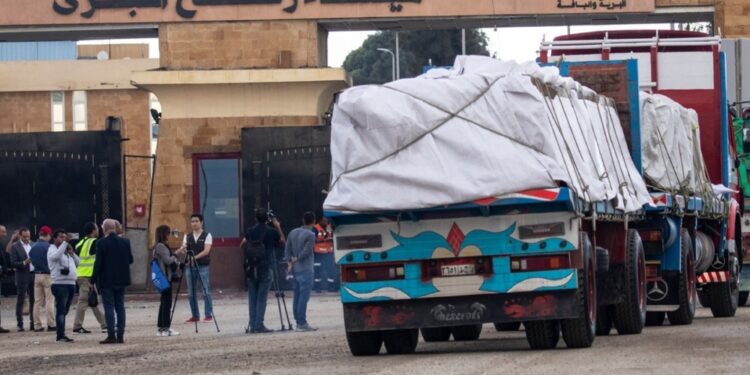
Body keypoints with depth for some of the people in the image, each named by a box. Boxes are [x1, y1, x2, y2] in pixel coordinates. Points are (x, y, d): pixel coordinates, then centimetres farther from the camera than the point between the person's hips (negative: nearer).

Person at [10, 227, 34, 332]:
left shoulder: (33, 245, 11)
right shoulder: (15, 247, -5)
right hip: (22, 277, -5)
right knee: (20, 301, -1)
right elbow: (13, 263, -10)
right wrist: (24, 263, -22)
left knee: (33, 300, 9)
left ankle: (33, 323, 17)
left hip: (33, 275, 5)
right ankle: (20, 325, 2)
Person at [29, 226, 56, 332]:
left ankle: (37, 325, 8)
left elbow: (32, 261, 11)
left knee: (37, 301, 8)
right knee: (49, 301, -3)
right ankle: (51, 324, -4)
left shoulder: (33, 247, 7)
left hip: (37, 275, 6)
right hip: (47, 275, -6)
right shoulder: (48, 247, -13)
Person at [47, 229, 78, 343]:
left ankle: (62, 334, 14)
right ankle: (60, 336, -14)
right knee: (61, 310, -11)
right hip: (60, 284, -8)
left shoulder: (66, 251, 21)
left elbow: (77, 263, 20)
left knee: (64, 311, 10)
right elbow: (56, 255, -26)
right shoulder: (52, 250, -3)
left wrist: (71, 252, 5)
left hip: (71, 283, 8)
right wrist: (65, 243, -20)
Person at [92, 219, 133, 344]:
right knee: (120, 307, 10)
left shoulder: (101, 243, -13)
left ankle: (111, 335, -7)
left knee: (109, 307, -2)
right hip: (121, 280, 5)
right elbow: (130, 260, 6)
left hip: (106, 280, -5)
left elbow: (98, 263, -13)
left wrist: (94, 280, -6)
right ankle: (120, 335, 9)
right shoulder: (125, 242, 1)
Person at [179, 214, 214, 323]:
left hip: (202, 266, -4)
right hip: (190, 266, 4)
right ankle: (195, 316, 12)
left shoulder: (207, 236, 0)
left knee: (206, 292, -5)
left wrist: (195, 257, -25)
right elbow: (183, 248, 2)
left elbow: (206, 251, -11)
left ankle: (209, 315, 0)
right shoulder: (187, 236, 14)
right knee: (191, 293, 5)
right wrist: (182, 249, -22)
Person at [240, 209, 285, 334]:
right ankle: (259, 325, -9)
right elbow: (282, 240, 12)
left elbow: (242, 245, 13)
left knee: (252, 298, 7)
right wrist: (278, 227, 19)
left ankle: (252, 326, 5)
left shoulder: (250, 231, 2)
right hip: (266, 267, -3)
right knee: (262, 298, -3)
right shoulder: (271, 232, -5)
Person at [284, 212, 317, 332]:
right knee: (304, 296, -8)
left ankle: (299, 322, 10)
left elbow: (287, 250, 7)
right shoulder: (310, 235, -10)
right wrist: (296, 260, 0)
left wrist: (290, 263, 0)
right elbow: (306, 252, -14)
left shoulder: (293, 233, 11)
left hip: (296, 269, 7)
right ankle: (302, 323, -12)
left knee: (297, 296, 9)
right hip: (305, 269, -7)